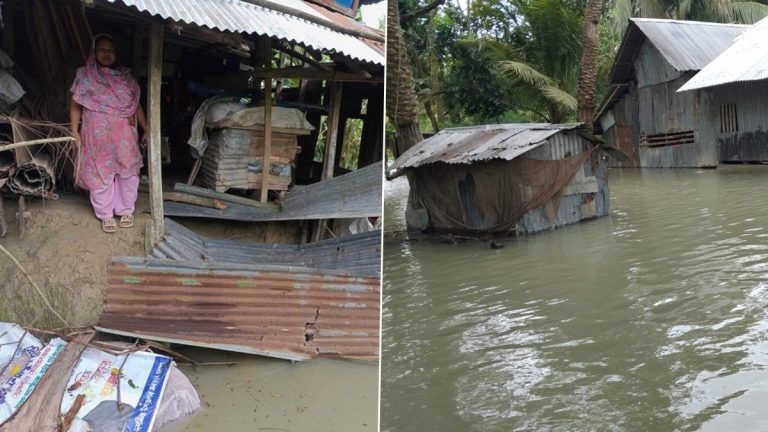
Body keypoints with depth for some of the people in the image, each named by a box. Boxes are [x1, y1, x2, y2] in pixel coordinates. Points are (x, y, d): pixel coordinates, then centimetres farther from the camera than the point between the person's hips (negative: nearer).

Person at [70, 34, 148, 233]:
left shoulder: (125, 77, 6)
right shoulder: (84, 76, 1)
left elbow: (136, 105, 9)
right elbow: (75, 105, 3)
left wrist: (146, 129, 5)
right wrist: (75, 131, -4)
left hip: (123, 135, 2)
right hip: (97, 136, -2)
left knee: (127, 172, 6)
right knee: (100, 174, 4)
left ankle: (126, 210, 23)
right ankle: (106, 215, 17)